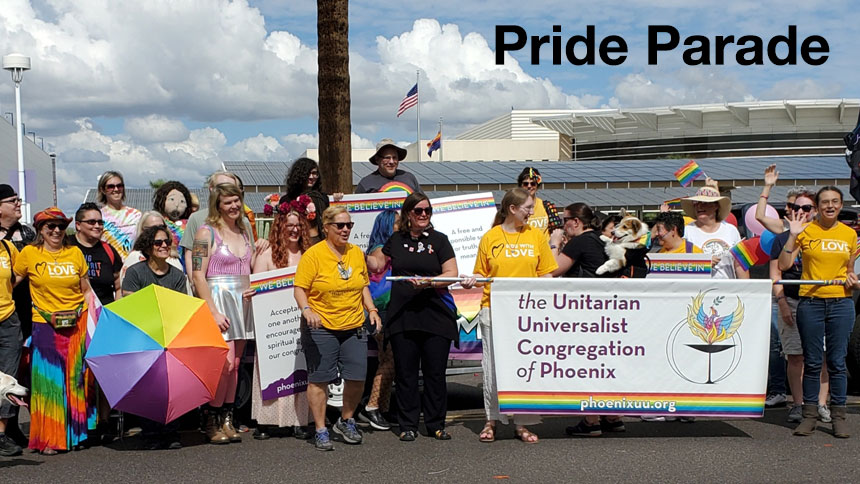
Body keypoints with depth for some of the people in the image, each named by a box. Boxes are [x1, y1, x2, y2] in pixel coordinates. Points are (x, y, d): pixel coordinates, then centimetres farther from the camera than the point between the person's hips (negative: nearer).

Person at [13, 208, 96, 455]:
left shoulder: (75, 253, 8)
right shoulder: (29, 254, 1)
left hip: (78, 325, 2)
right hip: (46, 326, -2)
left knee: (78, 379, 5)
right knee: (49, 381, -2)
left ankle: (77, 432, 16)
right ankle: (49, 439, 4)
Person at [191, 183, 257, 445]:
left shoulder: (243, 231, 15)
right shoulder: (207, 232, -5)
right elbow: (198, 276, -11)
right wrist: (213, 311, -16)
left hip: (243, 302, 7)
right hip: (219, 299, -6)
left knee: (235, 363, 6)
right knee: (225, 362, -13)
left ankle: (227, 420, 13)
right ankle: (212, 422, -2)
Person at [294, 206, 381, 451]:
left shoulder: (357, 253, 11)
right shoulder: (313, 254, -7)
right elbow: (300, 289, -9)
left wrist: (372, 309, 8)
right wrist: (306, 310, -26)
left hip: (354, 327, 5)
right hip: (321, 327, -5)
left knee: (357, 377, 2)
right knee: (319, 379, 0)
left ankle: (346, 421, 25)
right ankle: (321, 431, 11)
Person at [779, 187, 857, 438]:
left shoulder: (849, 234, 9)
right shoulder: (806, 231, 1)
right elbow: (783, 265, -6)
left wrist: (852, 279, -2)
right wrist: (793, 236, -13)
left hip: (841, 303, 1)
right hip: (811, 302, -1)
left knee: (837, 361, 2)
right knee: (812, 362, 3)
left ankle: (838, 415, 10)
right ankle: (809, 415, 10)